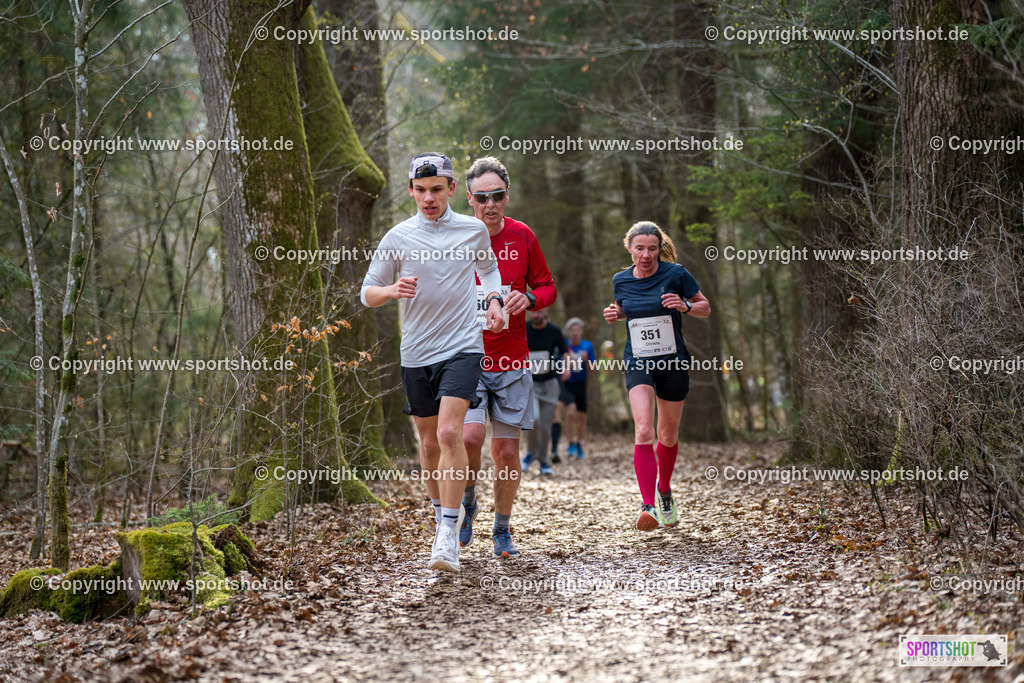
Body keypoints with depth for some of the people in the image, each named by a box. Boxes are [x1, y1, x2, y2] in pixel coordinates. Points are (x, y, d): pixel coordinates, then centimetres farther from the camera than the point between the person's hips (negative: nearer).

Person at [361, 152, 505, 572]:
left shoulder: (474, 230, 3)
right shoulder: (398, 237, 0)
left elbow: (489, 267, 25)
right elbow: (367, 293, 4)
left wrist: (494, 299, 6)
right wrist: (392, 290, -17)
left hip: (462, 348, -2)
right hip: (416, 353, 2)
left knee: (449, 433, -19)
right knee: (429, 441, 10)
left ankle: (449, 537, -18)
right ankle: (442, 515, 34)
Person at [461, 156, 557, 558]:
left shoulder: (522, 237, 4)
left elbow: (546, 287, 13)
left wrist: (528, 299, -9)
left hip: (512, 361, 2)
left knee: (507, 449, 2)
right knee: (469, 436, -19)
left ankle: (502, 530, 20)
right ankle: (468, 502, 11)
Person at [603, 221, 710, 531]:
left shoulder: (676, 274, -7)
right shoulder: (621, 280, 1)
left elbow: (705, 308, 3)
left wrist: (685, 306, -17)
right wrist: (614, 314, -1)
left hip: (673, 361, 0)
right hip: (637, 362, 0)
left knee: (667, 435, 13)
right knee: (644, 431, -21)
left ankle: (665, 491, 42)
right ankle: (648, 506, -25)